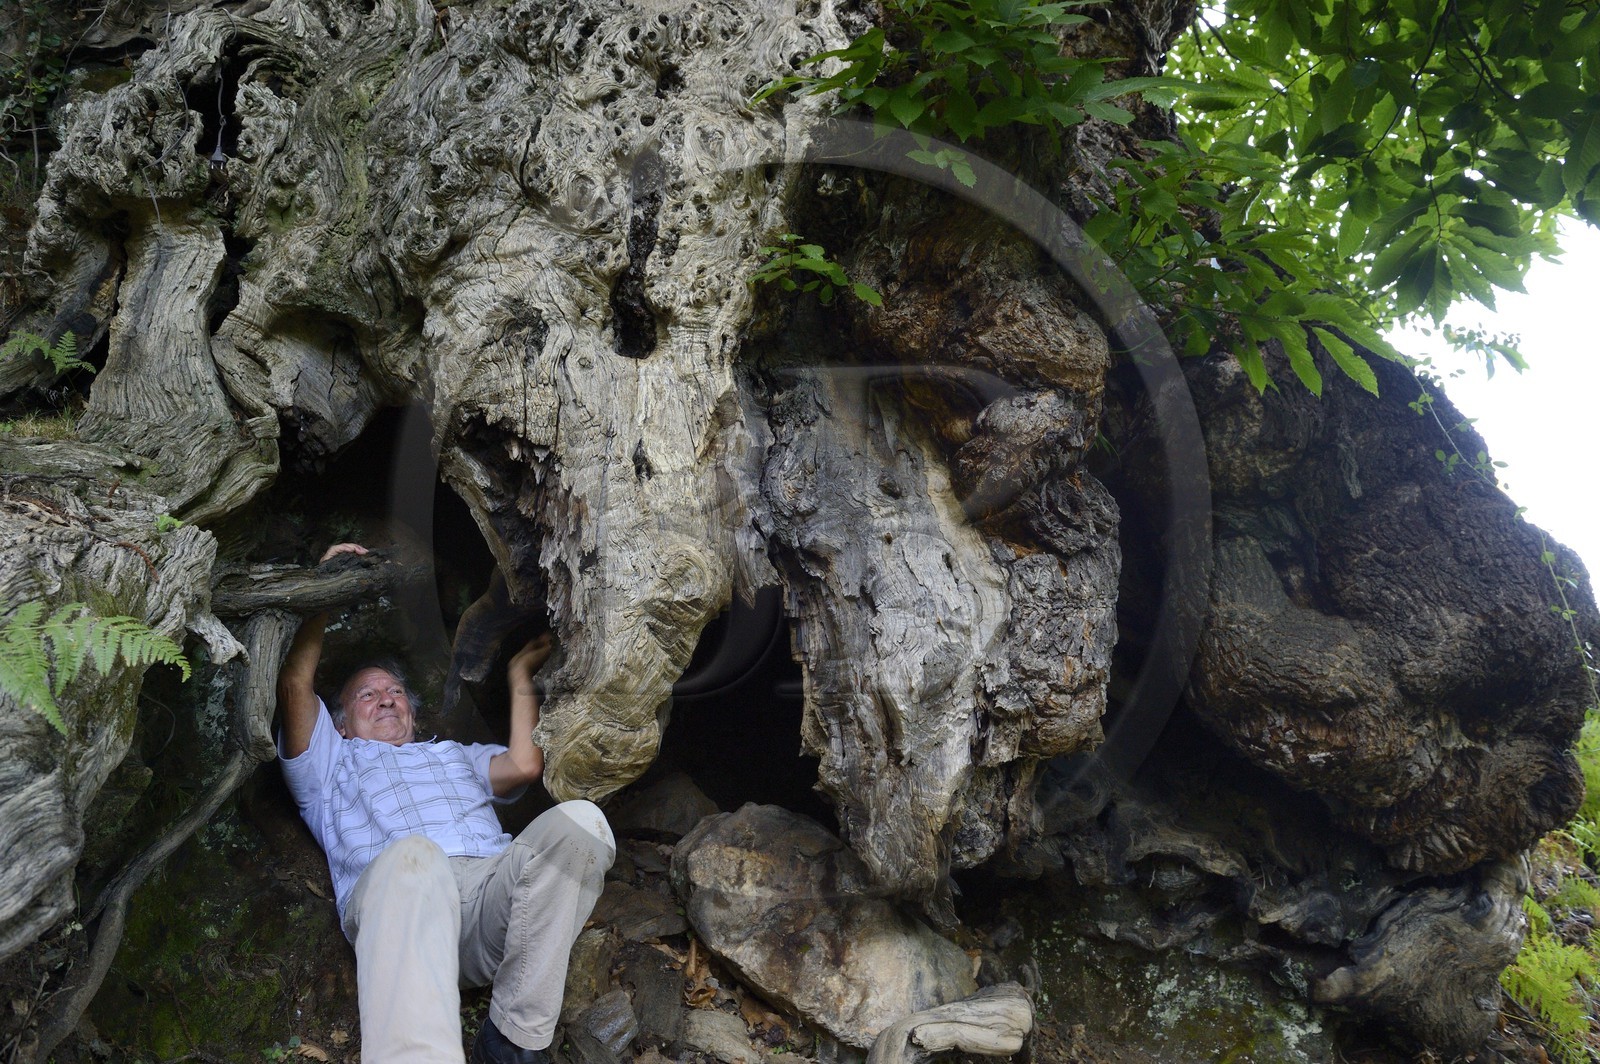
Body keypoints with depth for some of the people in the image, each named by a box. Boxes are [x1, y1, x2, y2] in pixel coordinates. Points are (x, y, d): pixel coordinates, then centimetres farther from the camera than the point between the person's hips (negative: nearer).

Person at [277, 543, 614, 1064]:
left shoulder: (457, 755, 45)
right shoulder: (333, 762, 39)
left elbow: (524, 765, 23)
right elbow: (295, 687, 22)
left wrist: (520, 674, 34)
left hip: (492, 887, 3)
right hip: (392, 890, -3)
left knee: (578, 821, -32)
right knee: (413, 855, -43)